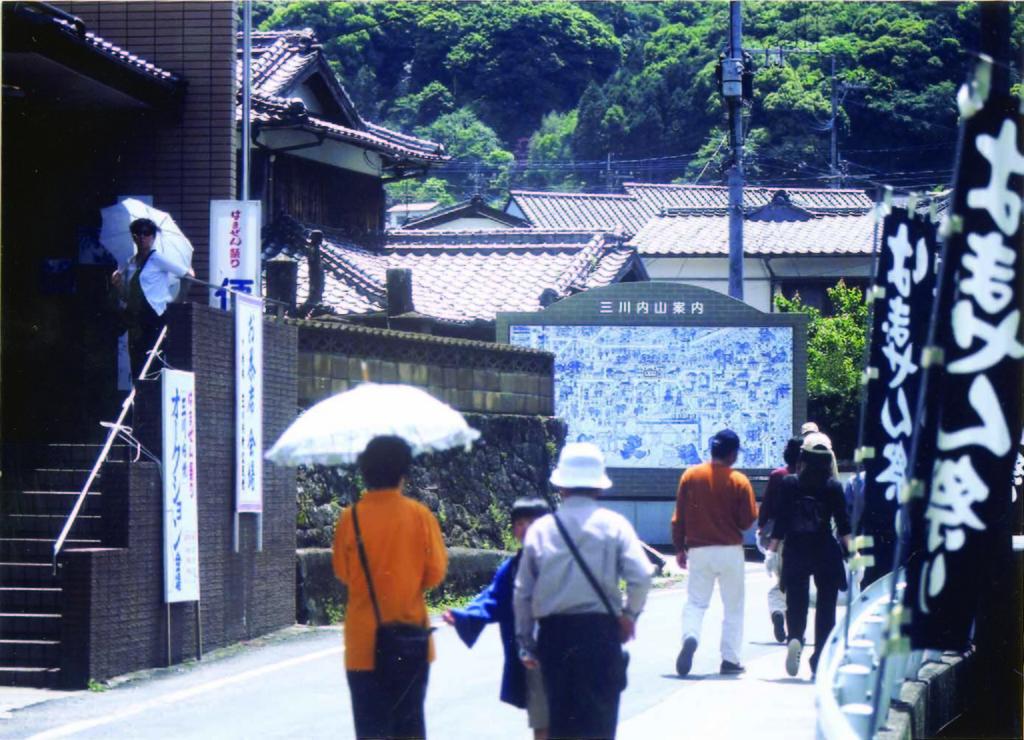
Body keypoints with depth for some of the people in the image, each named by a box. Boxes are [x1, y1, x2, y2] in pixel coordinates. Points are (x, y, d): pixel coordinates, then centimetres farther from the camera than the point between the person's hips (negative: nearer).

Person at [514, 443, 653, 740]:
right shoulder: (613, 525, -3)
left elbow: (523, 592, 5)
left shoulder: (541, 528, 4)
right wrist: (630, 614, 6)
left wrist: (525, 643, 14)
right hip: (600, 631, -2)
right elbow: (641, 576, -13)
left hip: (553, 633, 2)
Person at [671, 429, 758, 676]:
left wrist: (679, 548, 10)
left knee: (695, 602, 6)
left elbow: (679, 517, 2)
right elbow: (747, 520, -6)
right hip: (730, 551, -1)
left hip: (699, 551, 1)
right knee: (733, 607, 10)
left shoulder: (690, 476, 0)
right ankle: (730, 659, 10)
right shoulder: (739, 481, -7)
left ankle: (690, 637, -24)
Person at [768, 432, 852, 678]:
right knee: (825, 605, 9)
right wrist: (851, 550, 0)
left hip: (796, 551, 0)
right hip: (826, 553, 0)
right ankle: (820, 659, 7)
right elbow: (843, 524, -5)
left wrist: (772, 550, 2)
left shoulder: (789, 484, -2)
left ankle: (795, 638, -21)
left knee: (796, 602, 9)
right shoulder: (833, 486, -3)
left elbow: (781, 522, -2)